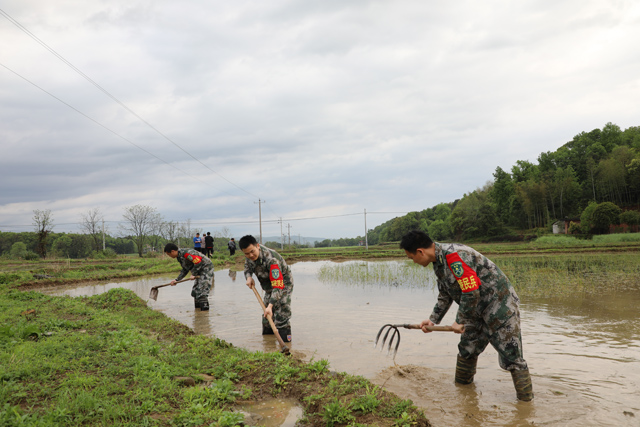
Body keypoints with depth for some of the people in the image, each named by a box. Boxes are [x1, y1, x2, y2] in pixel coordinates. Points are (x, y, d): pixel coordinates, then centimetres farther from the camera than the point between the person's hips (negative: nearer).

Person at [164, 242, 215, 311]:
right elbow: (185, 270, 16)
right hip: (200, 271, 10)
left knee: (202, 290, -14)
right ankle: (198, 307, 21)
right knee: (195, 290, 13)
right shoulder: (179, 257, 9)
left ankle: (204, 307, -11)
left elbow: (198, 262, -28)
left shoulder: (185, 253, -24)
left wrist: (194, 274, -19)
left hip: (206, 268, -10)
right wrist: (177, 280, 10)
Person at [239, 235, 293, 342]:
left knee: (282, 313, -18)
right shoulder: (250, 256, -17)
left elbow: (278, 286, -44)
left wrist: (270, 306, -51)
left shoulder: (271, 260, -41)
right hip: (269, 286, 8)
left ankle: (285, 342, -10)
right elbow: (247, 267, 8)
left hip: (283, 284, -7)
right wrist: (248, 277, -16)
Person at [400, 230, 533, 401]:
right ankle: (462, 384, 36)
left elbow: (471, 292, -29)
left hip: (499, 306, -10)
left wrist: (461, 321, -17)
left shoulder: (454, 256, -28)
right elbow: (445, 295, 17)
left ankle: (526, 399, 6)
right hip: (477, 309, 10)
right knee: (467, 349, 18)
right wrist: (433, 319, 15)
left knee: (511, 356, -4)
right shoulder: (439, 261, 5)